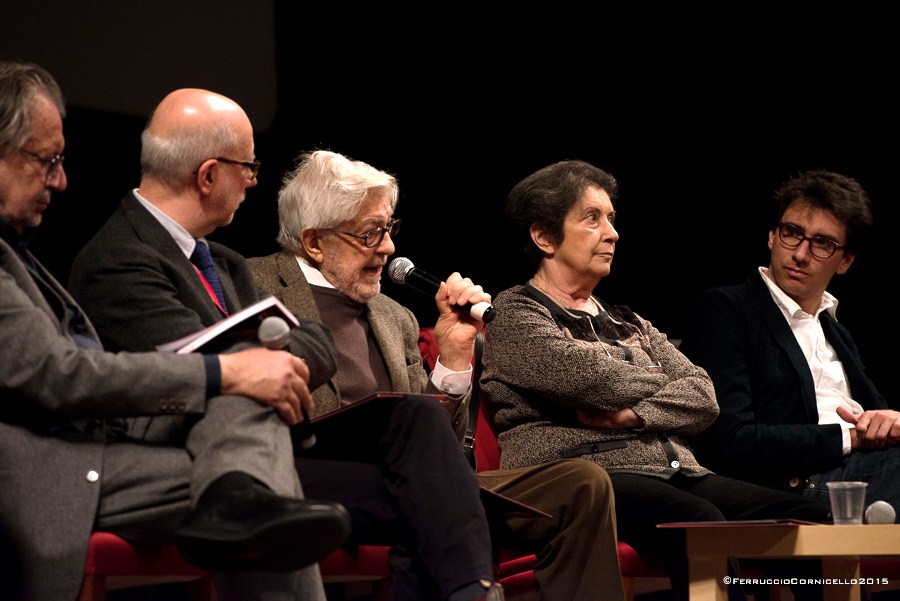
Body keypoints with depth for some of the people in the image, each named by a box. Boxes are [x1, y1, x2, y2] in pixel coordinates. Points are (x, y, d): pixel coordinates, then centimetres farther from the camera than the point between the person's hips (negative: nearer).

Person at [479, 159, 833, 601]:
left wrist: (632, 414, -6)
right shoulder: (514, 314, 8)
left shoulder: (629, 325, 29)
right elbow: (593, 378, -10)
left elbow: (703, 399, 14)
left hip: (674, 472, 7)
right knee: (699, 523, -38)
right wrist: (667, 388, 10)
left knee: (814, 518, -18)